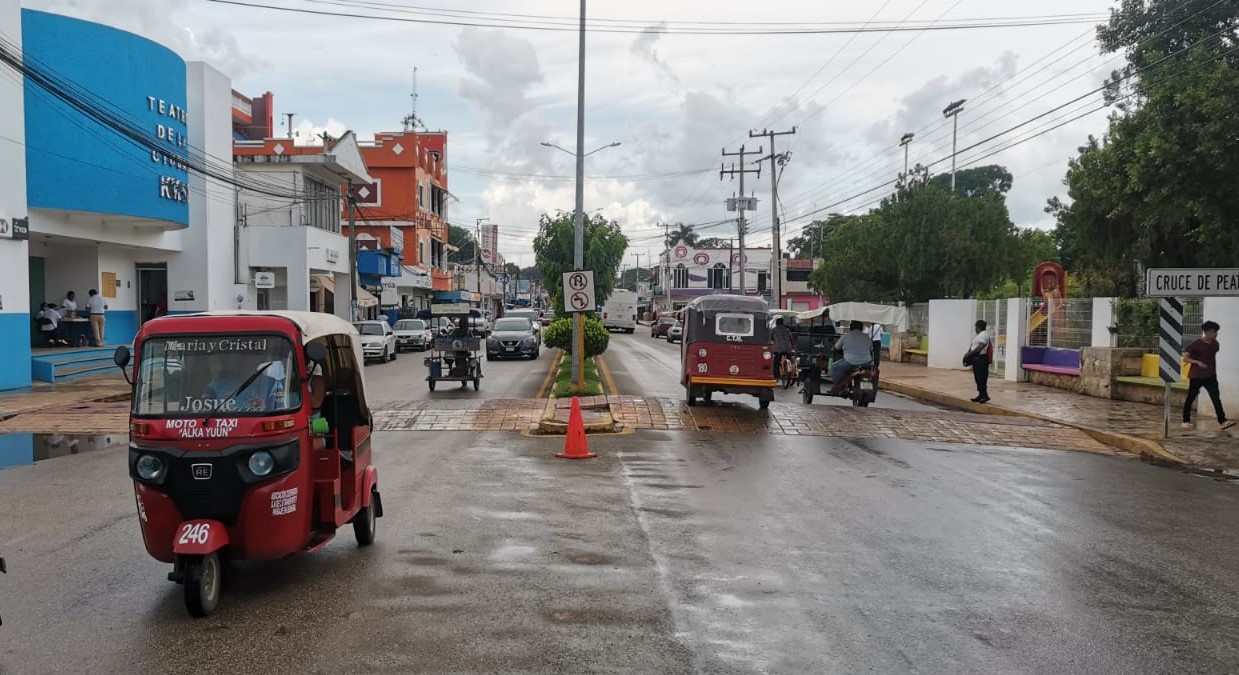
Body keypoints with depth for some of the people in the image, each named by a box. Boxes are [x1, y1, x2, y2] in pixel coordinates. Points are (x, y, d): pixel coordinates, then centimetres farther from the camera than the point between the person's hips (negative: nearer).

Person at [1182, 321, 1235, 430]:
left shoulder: (1215, 344, 5)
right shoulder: (1196, 344, -13)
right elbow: (1185, 358, -13)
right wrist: (1198, 362, -25)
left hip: (1210, 377, 5)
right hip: (1196, 376, -5)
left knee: (1216, 398, -7)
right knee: (1190, 398, 5)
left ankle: (1222, 421, -13)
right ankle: (1186, 421, 15)